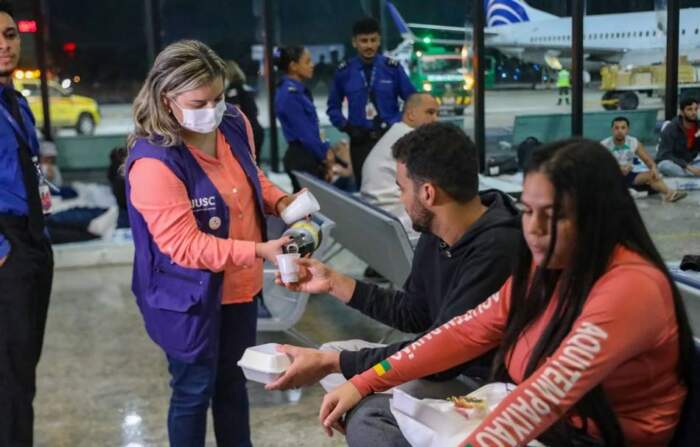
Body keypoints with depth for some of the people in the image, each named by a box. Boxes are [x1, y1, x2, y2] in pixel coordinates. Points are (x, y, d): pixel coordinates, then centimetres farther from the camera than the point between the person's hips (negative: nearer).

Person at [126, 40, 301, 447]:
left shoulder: (235, 124, -6)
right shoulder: (154, 163, -27)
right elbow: (184, 246, -28)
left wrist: (280, 201, -7)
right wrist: (258, 251, -33)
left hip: (239, 286, 7)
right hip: (189, 296, -7)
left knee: (233, 380, 23)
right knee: (195, 390, 11)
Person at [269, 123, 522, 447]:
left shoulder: (496, 250, -28)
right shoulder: (436, 233, 0)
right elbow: (414, 314, 14)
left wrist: (331, 363, -22)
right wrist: (333, 282, 11)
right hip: (450, 366, 9)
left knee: (370, 419, -29)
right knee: (333, 354, 9)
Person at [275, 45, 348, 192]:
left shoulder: (299, 90, 13)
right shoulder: (290, 94, -16)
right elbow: (304, 133, -16)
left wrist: (326, 150, 6)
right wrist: (325, 155, -6)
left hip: (310, 157, 9)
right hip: (301, 158, -9)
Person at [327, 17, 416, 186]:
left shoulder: (392, 68, -5)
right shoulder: (344, 72, -1)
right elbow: (333, 107, 12)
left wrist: (398, 124, -8)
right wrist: (346, 126, -2)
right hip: (360, 141, 1)